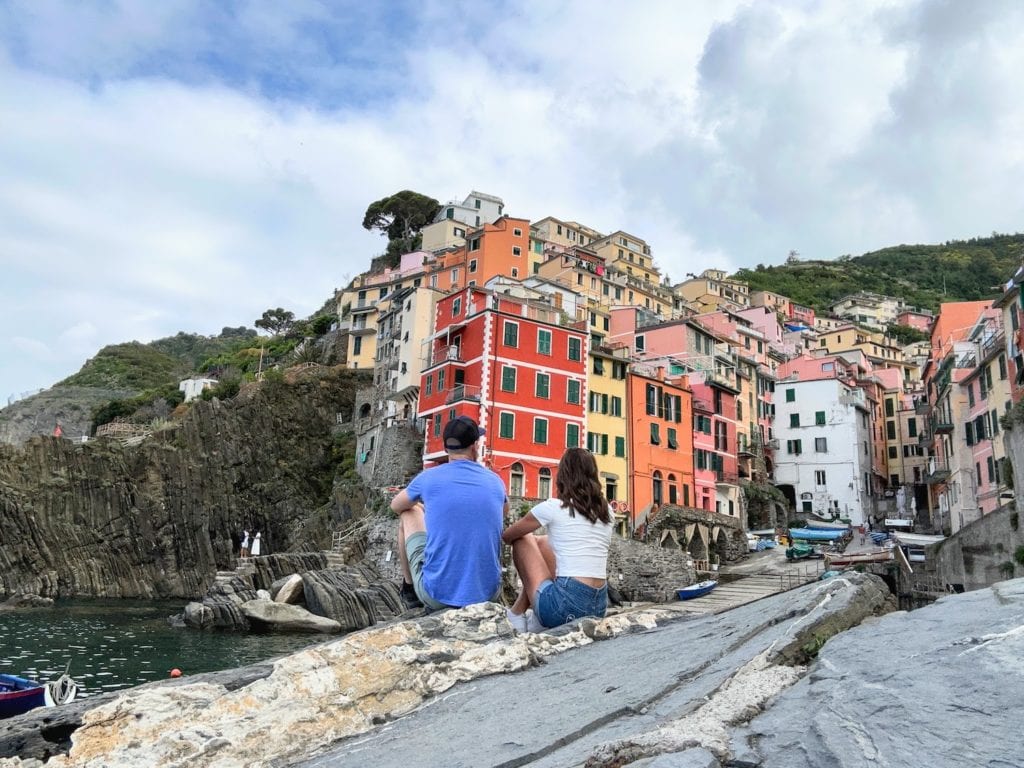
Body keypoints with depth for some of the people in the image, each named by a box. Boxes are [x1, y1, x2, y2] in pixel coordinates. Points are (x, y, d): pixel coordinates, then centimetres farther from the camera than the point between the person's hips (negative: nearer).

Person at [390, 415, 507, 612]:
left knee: (409, 514, 20)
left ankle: (410, 589, 33)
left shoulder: (429, 477, -3)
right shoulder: (495, 481, 3)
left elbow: (396, 505, 20)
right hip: (486, 594, 2)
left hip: (438, 595, -2)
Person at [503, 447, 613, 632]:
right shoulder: (607, 511, 12)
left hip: (566, 604, -6)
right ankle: (537, 619, 23)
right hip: (598, 607, 6)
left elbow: (507, 537, 12)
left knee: (524, 541, 15)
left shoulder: (553, 507, -3)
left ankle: (517, 616, 21)